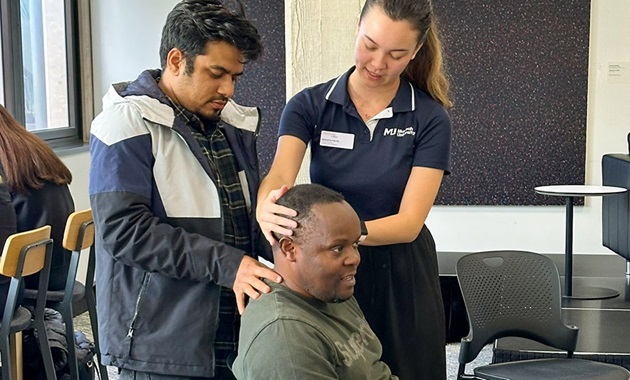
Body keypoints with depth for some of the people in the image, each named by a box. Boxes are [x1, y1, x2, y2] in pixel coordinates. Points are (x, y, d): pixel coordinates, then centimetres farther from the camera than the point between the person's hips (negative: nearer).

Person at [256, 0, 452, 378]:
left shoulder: (430, 118, -8)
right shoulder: (309, 105, -4)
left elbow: (409, 223, -15)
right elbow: (280, 174, -21)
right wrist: (268, 208, -45)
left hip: (401, 281, 0)